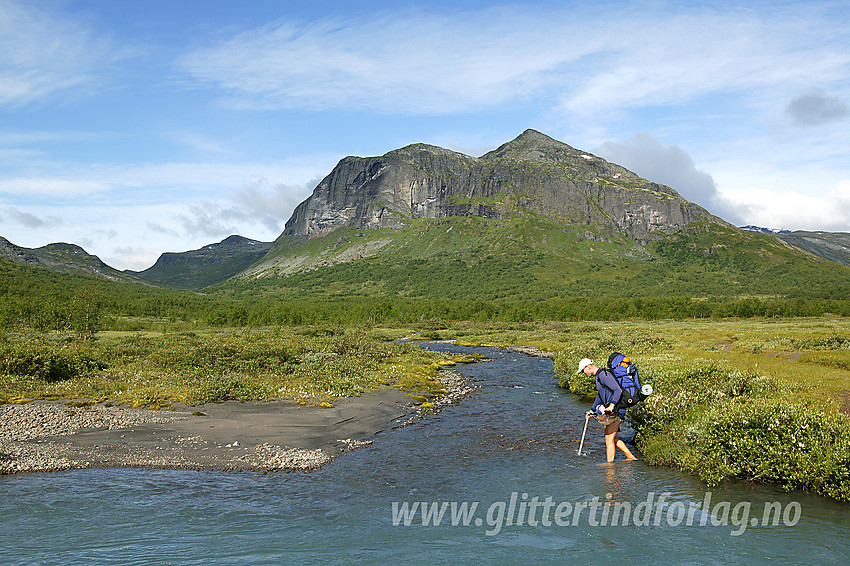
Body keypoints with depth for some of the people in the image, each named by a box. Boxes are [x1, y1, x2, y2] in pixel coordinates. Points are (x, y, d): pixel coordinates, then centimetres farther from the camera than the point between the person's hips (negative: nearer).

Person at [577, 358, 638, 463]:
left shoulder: (604, 375, -16)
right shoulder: (598, 376, 17)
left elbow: (618, 391, -25)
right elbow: (600, 396, 31)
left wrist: (611, 406, -33)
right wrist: (592, 410, 31)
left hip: (616, 410, -11)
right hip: (610, 411, 11)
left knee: (609, 439, -7)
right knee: (612, 438, 16)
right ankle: (630, 457, 22)